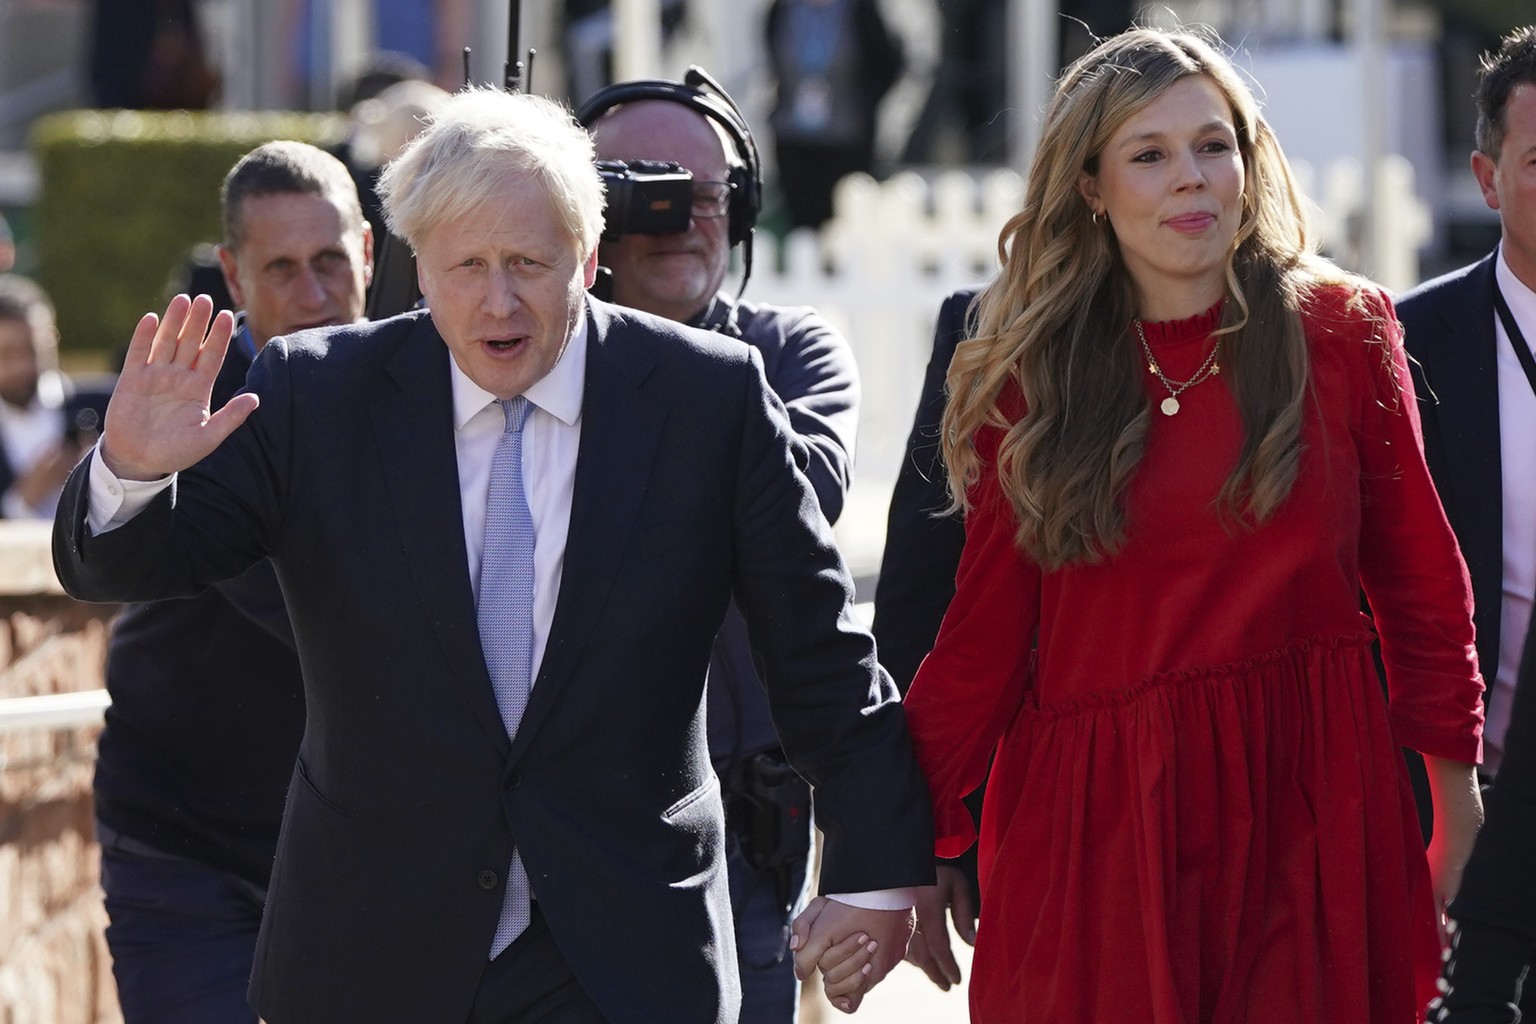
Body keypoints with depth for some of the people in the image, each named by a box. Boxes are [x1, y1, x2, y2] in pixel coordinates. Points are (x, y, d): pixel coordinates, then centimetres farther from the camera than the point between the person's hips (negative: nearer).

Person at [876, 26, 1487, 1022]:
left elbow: (1420, 580, 7)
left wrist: (1458, 791, 4)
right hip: (1096, 821, 0)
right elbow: (985, 631, 4)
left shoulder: (1342, 333, 2)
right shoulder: (1028, 375, 3)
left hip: (1310, 814, 0)